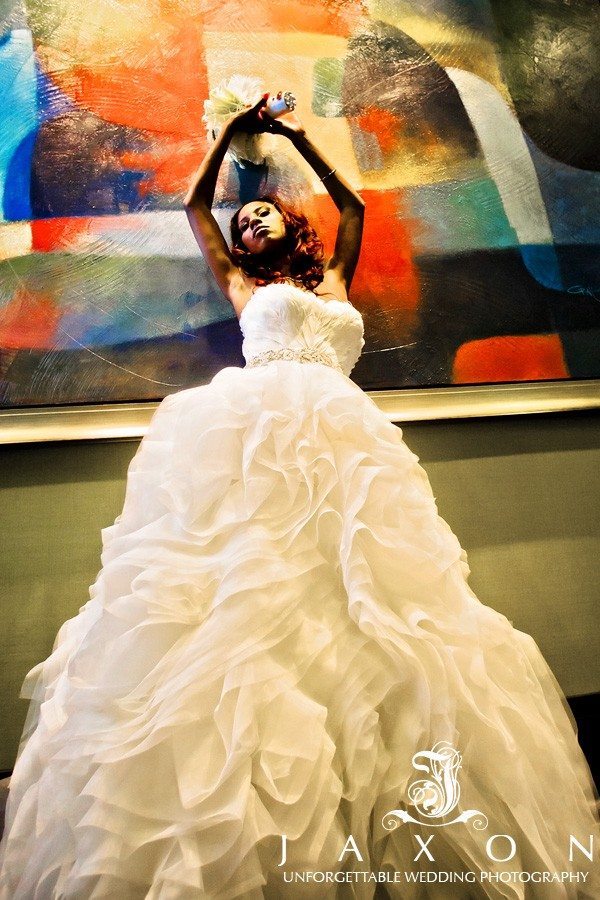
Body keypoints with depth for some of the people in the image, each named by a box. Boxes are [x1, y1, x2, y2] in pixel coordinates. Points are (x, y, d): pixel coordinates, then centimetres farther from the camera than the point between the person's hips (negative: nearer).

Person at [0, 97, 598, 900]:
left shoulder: (332, 281, 31)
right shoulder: (241, 284, 25)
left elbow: (352, 206, 41)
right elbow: (195, 205, 33)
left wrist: (299, 138, 48)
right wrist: (231, 132, 43)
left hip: (337, 442, 3)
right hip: (255, 435, -2)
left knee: (347, 609, -6)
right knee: (247, 604, -15)